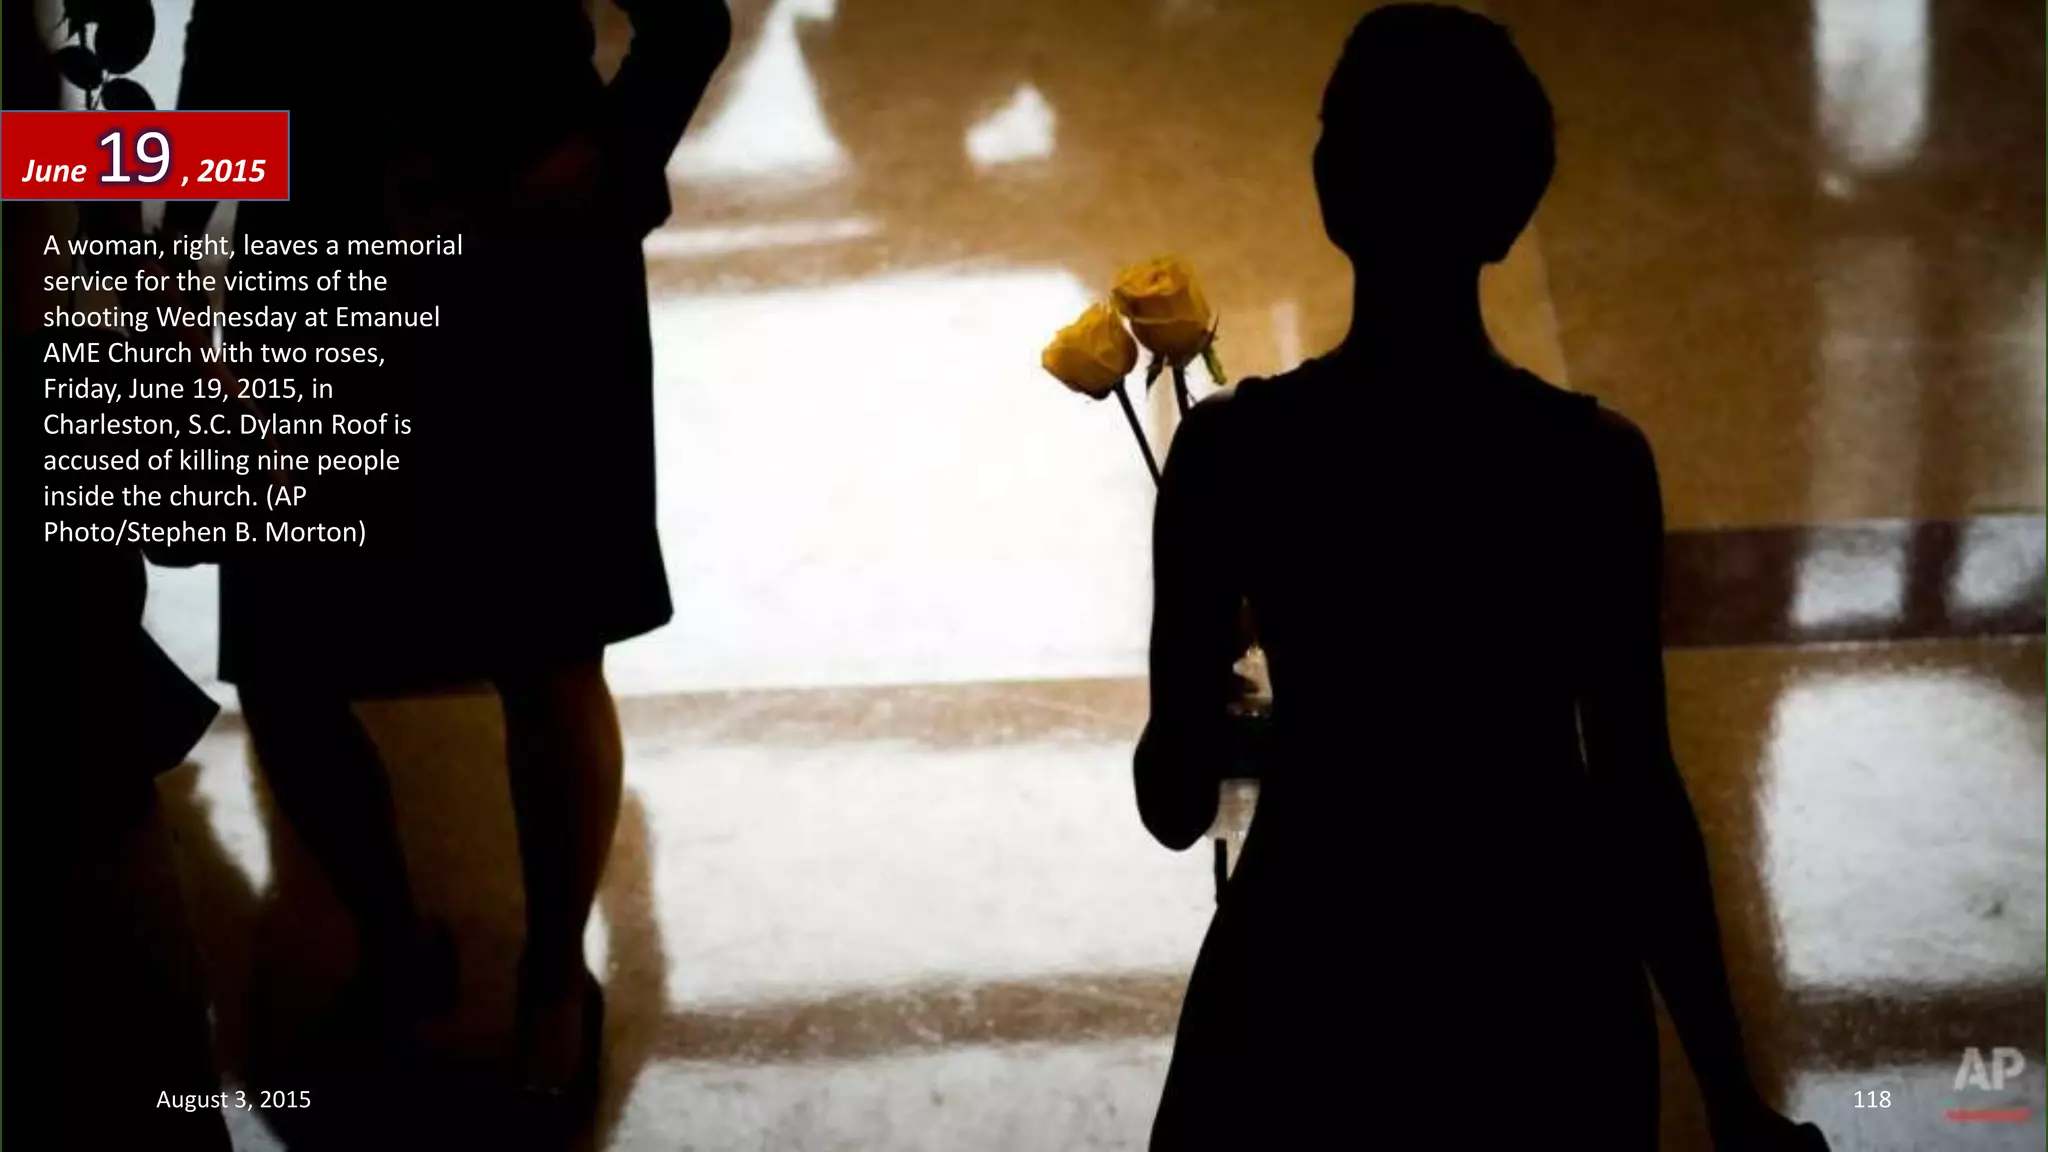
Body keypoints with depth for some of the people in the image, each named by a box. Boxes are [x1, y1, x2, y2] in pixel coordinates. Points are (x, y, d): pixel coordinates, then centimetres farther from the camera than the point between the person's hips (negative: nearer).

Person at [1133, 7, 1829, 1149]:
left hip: (1302, 979, 0)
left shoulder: (1229, 446, -14)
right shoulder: (1597, 460, -14)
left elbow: (1176, 801, -8)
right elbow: (1639, 793, -12)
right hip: (1540, 985, 0)